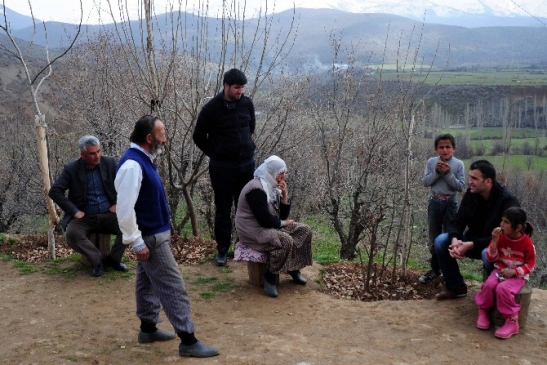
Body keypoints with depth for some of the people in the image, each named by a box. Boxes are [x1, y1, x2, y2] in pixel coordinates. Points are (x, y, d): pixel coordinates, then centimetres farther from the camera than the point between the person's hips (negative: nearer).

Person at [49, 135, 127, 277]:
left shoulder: (110, 163, -1)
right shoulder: (71, 169, -6)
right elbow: (54, 191, -8)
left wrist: (118, 204, -4)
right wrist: (74, 211, -14)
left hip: (109, 215, 2)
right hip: (84, 217, -1)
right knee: (72, 234, -32)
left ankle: (113, 259, -2)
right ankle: (99, 260, -8)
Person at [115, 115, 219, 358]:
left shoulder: (143, 159, 8)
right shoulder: (132, 165, -24)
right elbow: (125, 209, -27)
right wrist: (137, 243, -23)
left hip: (154, 233, 10)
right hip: (150, 237, -10)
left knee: (148, 282, 19)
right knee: (173, 287, -5)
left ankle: (148, 328, 32)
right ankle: (188, 341, 1)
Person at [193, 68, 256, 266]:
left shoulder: (247, 103, -1)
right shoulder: (211, 108, -12)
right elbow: (199, 137, -2)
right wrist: (216, 154, 3)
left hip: (247, 163, 4)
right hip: (222, 167, -3)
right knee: (223, 209, 5)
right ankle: (223, 248, 17)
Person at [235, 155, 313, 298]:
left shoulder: (273, 187, 9)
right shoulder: (256, 189, -21)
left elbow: (283, 214, 7)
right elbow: (264, 219, -26)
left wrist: (285, 195, -8)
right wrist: (283, 223, -10)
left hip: (271, 226, 10)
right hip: (254, 230, -10)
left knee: (304, 231, -1)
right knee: (286, 241, -31)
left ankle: (293, 268, 8)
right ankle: (269, 276, -14)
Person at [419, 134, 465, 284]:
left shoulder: (458, 164, -7)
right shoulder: (431, 162, -1)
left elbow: (460, 187, -10)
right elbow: (425, 182, -5)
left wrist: (448, 174, -20)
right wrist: (436, 172, -18)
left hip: (450, 203, -2)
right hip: (434, 202, 2)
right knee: (434, 238, 11)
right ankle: (435, 269, 24)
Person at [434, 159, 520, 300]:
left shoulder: (507, 201, -24)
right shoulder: (470, 194, -6)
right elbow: (457, 222, -5)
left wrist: (471, 245, -35)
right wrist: (455, 240, -28)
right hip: (473, 241, 6)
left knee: (488, 254, -40)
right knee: (441, 241, -14)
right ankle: (456, 286, 2)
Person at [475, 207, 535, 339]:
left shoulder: (527, 242, -12)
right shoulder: (501, 237, -3)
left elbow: (530, 264, -6)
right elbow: (491, 258, -3)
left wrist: (513, 272, -21)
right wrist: (494, 241, -19)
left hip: (517, 275, -4)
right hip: (500, 270, 4)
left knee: (502, 289, -32)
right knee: (489, 284, -27)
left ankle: (512, 321, -19)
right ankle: (483, 311, -3)